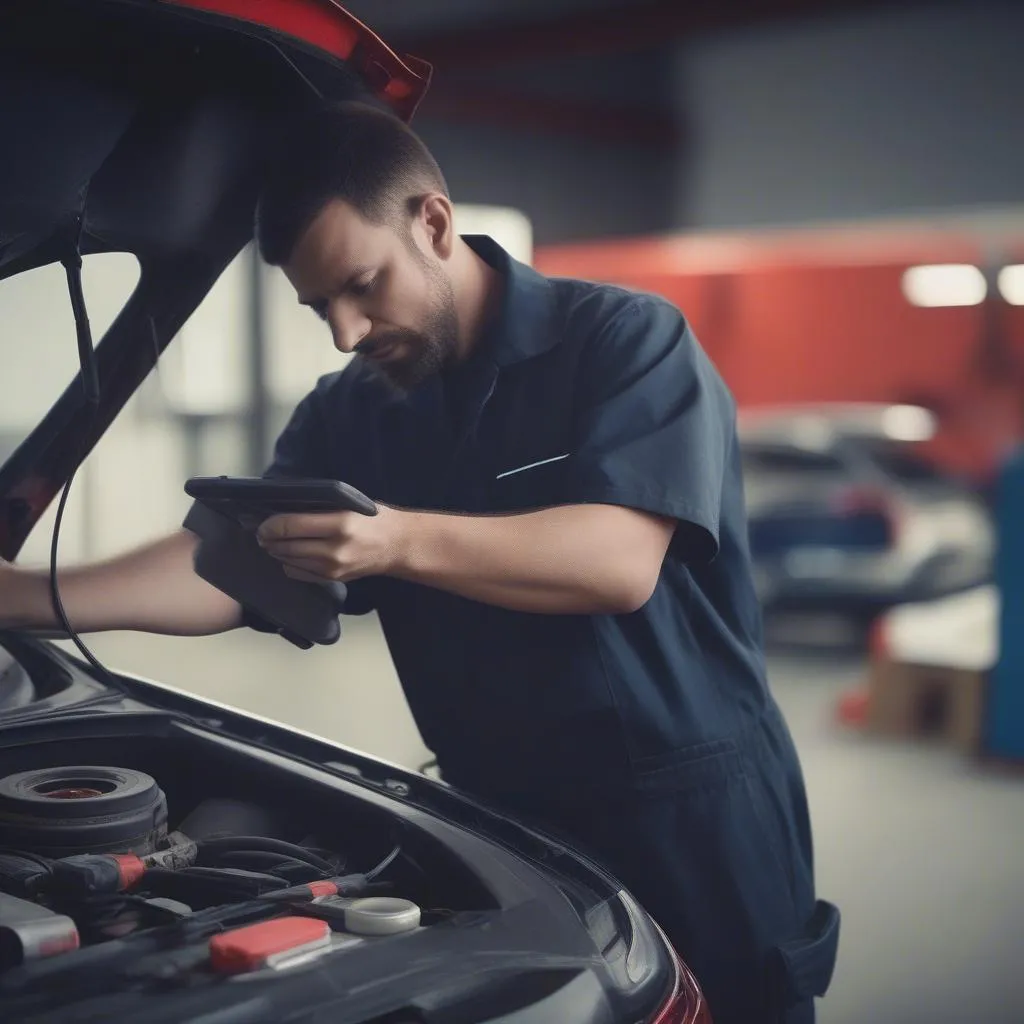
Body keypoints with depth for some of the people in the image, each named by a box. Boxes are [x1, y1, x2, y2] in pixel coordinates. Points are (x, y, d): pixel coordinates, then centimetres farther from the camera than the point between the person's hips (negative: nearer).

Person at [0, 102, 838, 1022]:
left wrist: (404, 542, -36)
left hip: (692, 817, -4)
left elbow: (620, 562, -24)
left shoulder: (625, 339, -11)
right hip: (504, 822, 5)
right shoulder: (349, 414, 5)